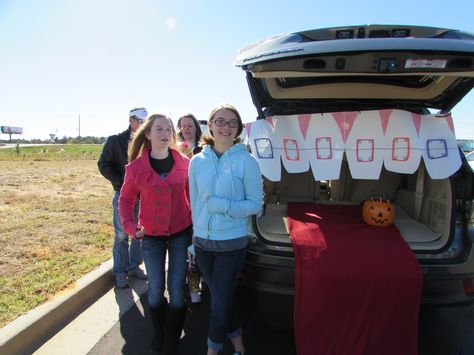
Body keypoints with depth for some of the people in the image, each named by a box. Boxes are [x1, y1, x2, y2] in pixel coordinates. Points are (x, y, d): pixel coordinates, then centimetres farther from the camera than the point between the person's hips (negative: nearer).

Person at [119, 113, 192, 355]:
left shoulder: (184, 164, -5)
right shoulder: (136, 167, -6)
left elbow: (193, 196, 3)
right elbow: (125, 199, 4)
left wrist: (195, 225, -1)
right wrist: (131, 227, -8)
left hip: (180, 234, 0)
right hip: (152, 237, 0)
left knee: (177, 289, 9)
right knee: (155, 289, 15)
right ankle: (158, 335, 40)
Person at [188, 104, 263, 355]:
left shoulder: (246, 162, -12)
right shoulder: (197, 161, -1)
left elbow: (255, 204, -9)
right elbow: (194, 202, 7)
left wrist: (222, 205, -20)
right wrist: (196, 234, 10)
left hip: (232, 243, -4)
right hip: (202, 242, 4)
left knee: (221, 300, 10)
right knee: (219, 295, 20)